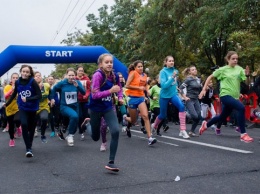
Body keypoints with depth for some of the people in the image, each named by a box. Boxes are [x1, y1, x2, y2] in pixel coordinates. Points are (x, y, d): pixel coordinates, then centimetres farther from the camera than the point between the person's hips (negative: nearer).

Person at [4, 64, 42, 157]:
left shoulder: (33, 82, -14)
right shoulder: (18, 82, -4)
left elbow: (39, 95, -16)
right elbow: (14, 94, 12)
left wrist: (27, 99, -26)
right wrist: (6, 104, 16)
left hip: (32, 108, -1)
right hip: (22, 108, 1)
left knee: (31, 128, 10)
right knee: (24, 125, -22)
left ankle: (29, 147, 32)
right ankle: (28, 149, -19)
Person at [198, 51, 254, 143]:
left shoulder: (239, 69, 5)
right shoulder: (223, 69, -3)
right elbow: (210, 77, 5)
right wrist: (204, 89, 0)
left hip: (234, 96, 5)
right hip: (225, 95, -5)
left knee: (223, 116, 18)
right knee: (241, 108, -28)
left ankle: (206, 124, 43)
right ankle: (243, 134, -21)